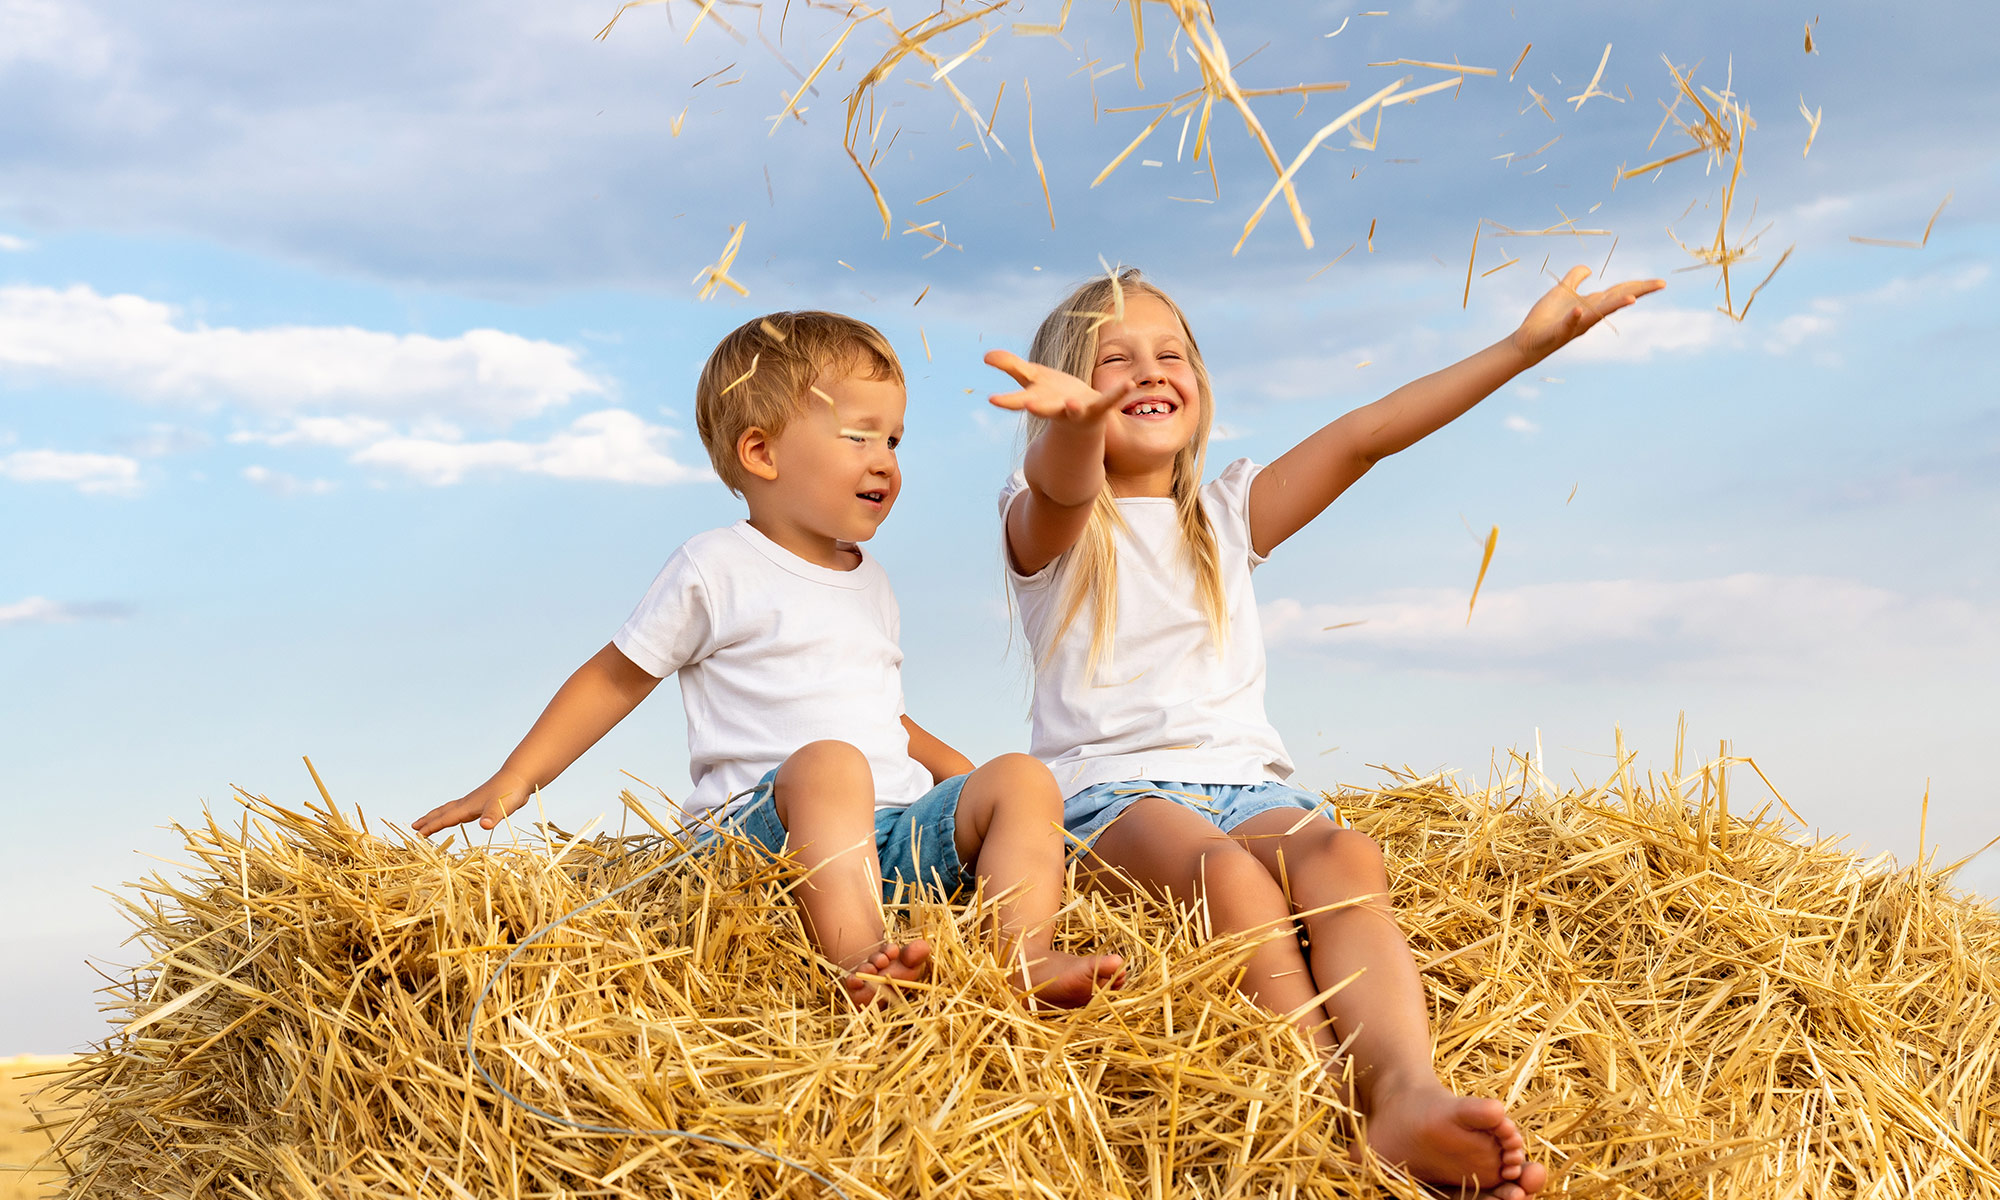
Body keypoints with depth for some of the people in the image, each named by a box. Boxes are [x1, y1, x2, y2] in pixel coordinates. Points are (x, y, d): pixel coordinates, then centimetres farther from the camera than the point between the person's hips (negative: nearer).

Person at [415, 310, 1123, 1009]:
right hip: (765, 820, -7)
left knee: (1023, 778, -16)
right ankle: (859, 959, -57)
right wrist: (513, 781, 2)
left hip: (901, 832, 7)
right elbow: (614, 679, 8)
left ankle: (1024, 959, -36)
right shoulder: (717, 571, 4)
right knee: (828, 762, -38)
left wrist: (965, 775, 21)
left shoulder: (872, 585, 26)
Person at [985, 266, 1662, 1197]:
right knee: (1228, 874, -38)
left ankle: (1407, 1092, -56)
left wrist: (1524, 344, 2)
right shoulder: (1046, 523, 10)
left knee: (1342, 858, -33)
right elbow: (1067, 485, -17)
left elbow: (1361, 438, 13)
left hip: (1247, 786, 3)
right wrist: (1076, 418, -44)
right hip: (1112, 793, -3)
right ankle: (1336, 1116, -50)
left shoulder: (1226, 517, 24)